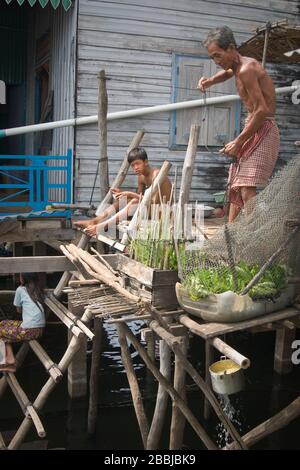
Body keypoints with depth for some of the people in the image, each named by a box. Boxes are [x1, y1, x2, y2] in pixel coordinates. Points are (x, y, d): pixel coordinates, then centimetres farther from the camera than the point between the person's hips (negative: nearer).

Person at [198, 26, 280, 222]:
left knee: (247, 189, -21)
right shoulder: (237, 67, 12)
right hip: (253, 130, 10)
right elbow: (227, 73, 39)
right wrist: (211, 81, 17)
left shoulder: (246, 69, -17)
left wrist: (238, 142, -19)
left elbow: (262, 110, -23)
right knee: (235, 187, 13)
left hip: (263, 131, -10)